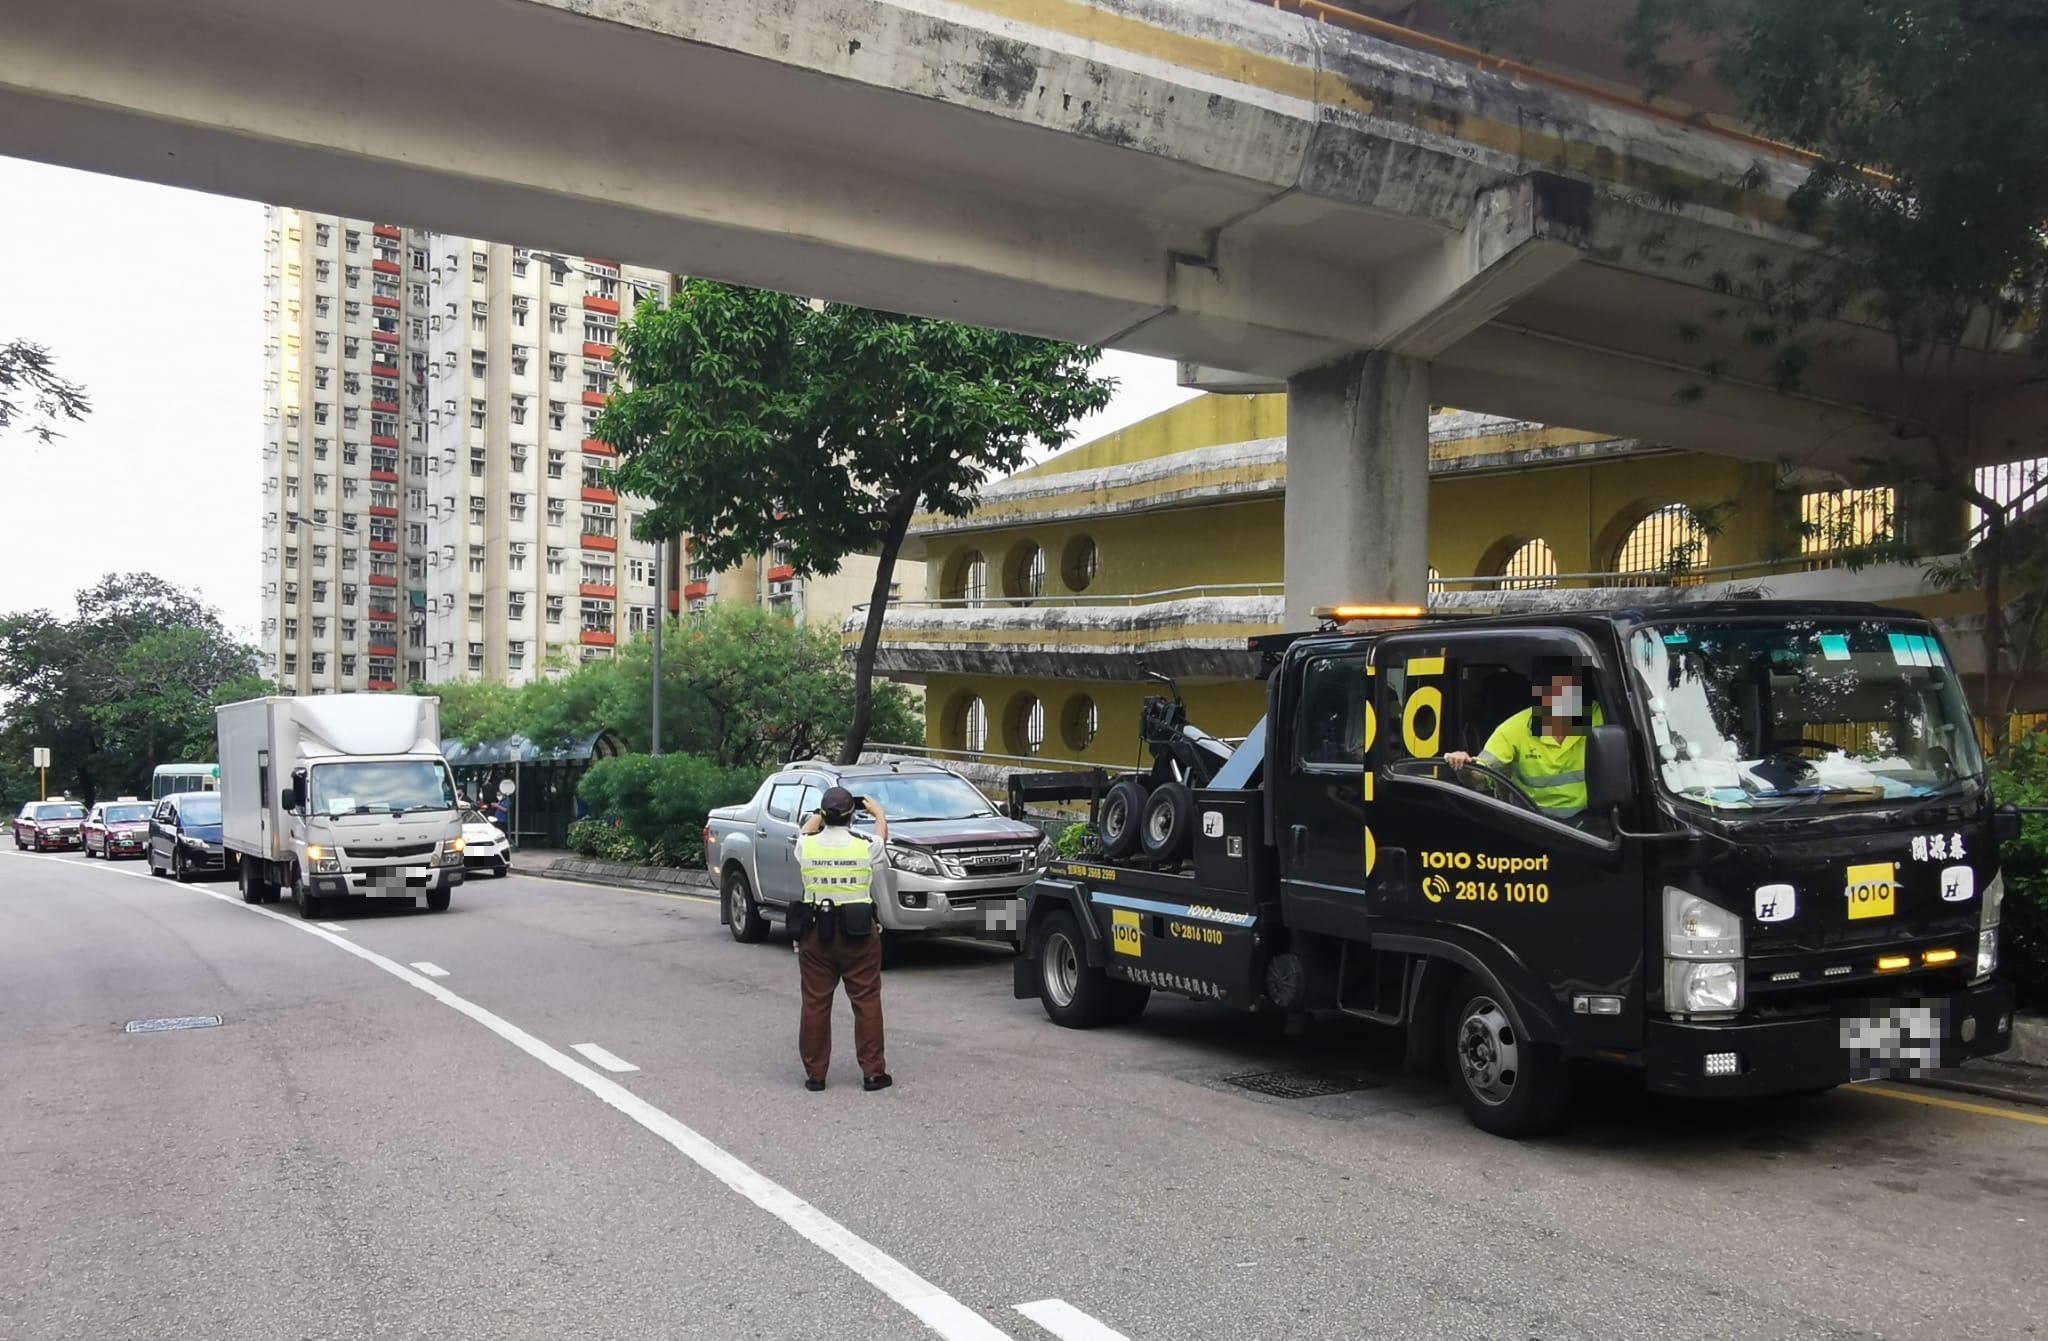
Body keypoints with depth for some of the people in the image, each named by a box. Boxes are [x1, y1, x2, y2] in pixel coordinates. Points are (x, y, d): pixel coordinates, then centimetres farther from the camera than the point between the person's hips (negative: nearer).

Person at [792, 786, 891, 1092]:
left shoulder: (807, 846, -5)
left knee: (815, 1003, 8)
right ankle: (873, 1071, 7)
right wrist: (877, 811, 36)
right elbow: (883, 833, 17)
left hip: (815, 932, 2)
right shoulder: (865, 846, -8)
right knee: (867, 1001, 6)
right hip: (858, 930, -1)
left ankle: (815, 1073, 13)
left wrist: (819, 815, 39)